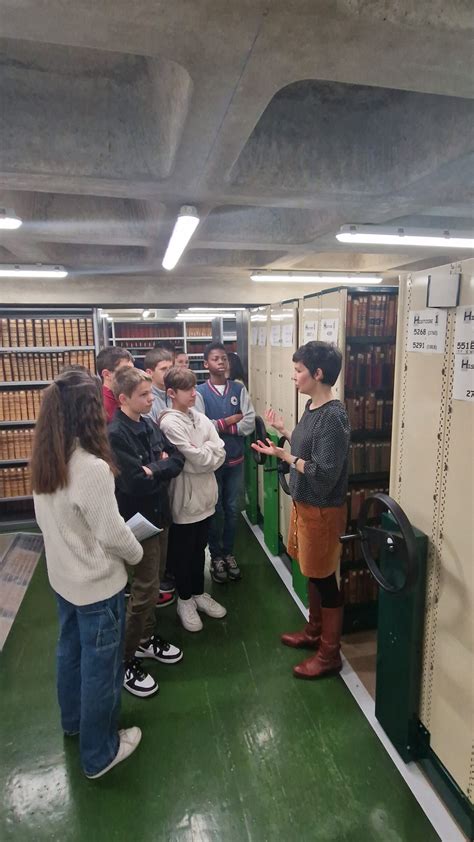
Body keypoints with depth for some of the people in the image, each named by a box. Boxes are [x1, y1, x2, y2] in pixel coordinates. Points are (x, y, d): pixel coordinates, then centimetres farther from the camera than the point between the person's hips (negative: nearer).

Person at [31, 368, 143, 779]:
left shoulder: (45, 461, -6)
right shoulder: (92, 467, -31)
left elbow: (50, 518, 5)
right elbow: (112, 533, -25)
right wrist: (137, 553, -6)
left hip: (63, 576, 8)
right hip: (97, 583, -8)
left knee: (70, 649, 27)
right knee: (101, 664, 12)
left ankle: (74, 719, 51)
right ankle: (100, 752, 33)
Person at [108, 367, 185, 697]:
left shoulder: (149, 424, 4)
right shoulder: (114, 434, -21)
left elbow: (178, 460, 1)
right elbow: (134, 482, -28)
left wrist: (152, 470, -16)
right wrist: (161, 469, -11)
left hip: (159, 514, 8)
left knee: (153, 582, 20)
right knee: (144, 589, 1)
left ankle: (146, 638, 40)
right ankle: (126, 660, 19)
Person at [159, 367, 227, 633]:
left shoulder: (201, 418, 4)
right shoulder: (169, 423, -17)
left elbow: (220, 453, -4)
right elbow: (198, 459, -21)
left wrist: (201, 453, -17)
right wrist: (208, 452, -4)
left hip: (205, 494, 6)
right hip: (184, 498, -6)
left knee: (199, 548, 21)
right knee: (183, 552, 12)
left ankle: (199, 593, 39)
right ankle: (185, 600, 31)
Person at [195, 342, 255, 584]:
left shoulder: (239, 389, 0)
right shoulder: (200, 392, -7)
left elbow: (249, 424, -8)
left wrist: (219, 426, -15)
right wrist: (230, 421, -13)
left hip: (235, 459, 3)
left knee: (232, 509, 13)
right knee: (215, 510, 11)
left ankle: (229, 553, 31)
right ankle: (216, 556, 28)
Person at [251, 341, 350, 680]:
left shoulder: (333, 416, -24)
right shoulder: (312, 407, 4)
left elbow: (324, 474, -27)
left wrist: (284, 455, -24)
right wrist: (283, 430, 15)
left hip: (323, 509, -9)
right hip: (303, 503, 9)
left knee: (324, 578, 7)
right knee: (312, 574, 23)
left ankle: (330, 653, 26)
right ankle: (314, 632, 43)